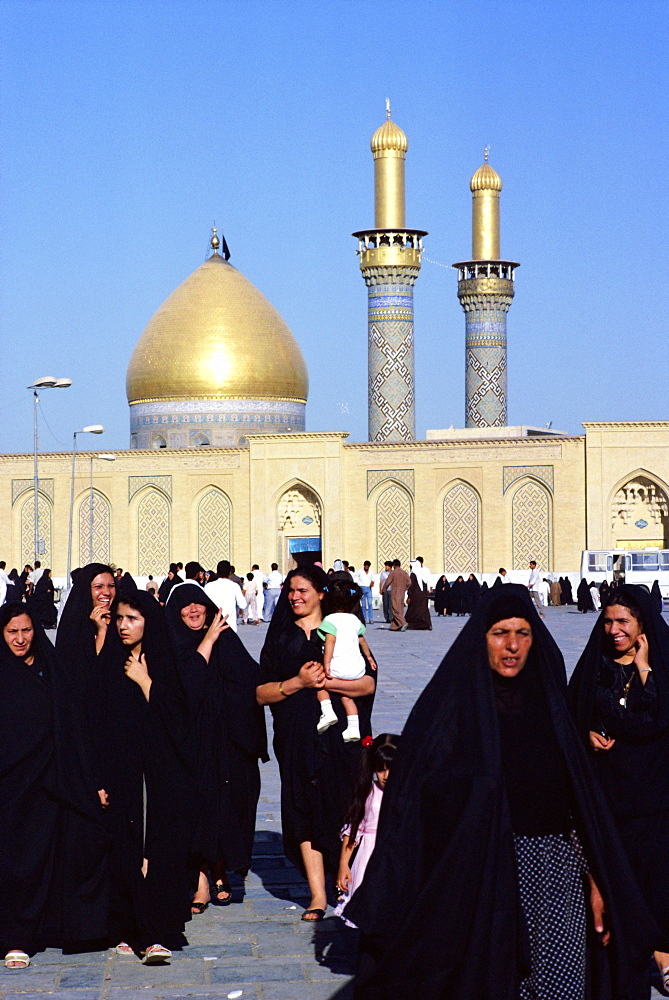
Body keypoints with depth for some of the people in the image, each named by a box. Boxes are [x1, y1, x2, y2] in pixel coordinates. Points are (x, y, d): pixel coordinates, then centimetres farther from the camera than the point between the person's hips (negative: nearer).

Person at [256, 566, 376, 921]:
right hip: (296, 738, 1)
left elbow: (368, 683, -1)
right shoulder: (280, 637, 12)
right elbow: (262, 692, 4)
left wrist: (325, 681, -13)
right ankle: (317, 895, -4)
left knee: (343, 809, -2)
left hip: (340, 734, -1)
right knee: (304, 811, -4)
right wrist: (299, 682, -11)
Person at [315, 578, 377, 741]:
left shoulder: (330, 620, -5)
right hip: (358, 669, 7)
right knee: (347, 696, 17)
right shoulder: (355, 619, 17)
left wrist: (326, 664, -23)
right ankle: (354, 728, 11)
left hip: (339, 667, -7)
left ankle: (327, 712, -6)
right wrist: (369, 657, 44)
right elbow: (362, 641, 29)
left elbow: (330, 642, -18)